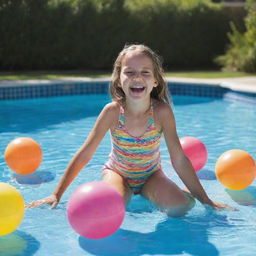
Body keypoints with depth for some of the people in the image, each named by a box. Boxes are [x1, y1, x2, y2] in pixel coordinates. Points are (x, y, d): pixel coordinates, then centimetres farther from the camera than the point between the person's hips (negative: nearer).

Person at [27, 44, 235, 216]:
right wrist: (56, 195, -19)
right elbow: (84, 155, -19)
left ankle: (144, 192, 10)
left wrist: (206, 200, -17)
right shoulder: (113, 111, -24)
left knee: (179, 207, -24)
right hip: (118, 172, 0)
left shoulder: (162, 112, -24)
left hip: (151, 174, 0)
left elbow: (179, 159, -19)